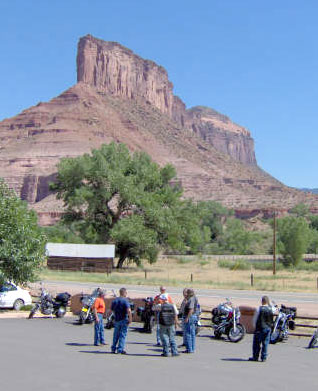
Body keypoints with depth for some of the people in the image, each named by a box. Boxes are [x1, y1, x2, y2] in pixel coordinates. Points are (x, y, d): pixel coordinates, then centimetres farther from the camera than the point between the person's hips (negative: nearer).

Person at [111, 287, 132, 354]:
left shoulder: (115, 300, 8)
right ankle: (120, 350, -2)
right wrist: (130, 319, -15)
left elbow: (112, 310, 16)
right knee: (122, 335, 0)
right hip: (124, 320, -5)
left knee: (116, 335, 16)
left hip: (116, 320, 5)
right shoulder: (125, 300, -12)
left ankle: (113, 349, 21)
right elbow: (129, 310, -23)